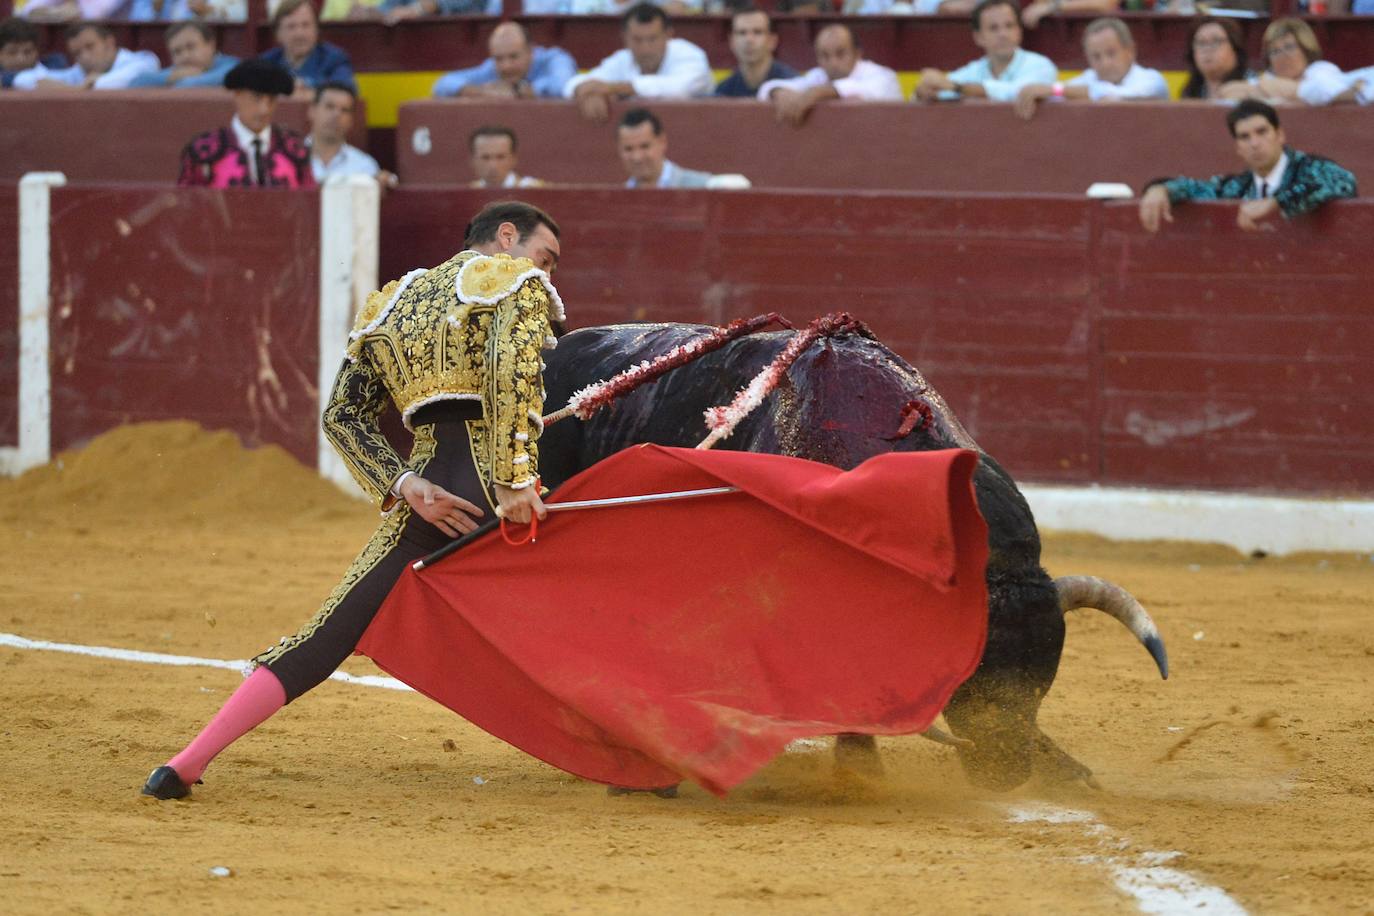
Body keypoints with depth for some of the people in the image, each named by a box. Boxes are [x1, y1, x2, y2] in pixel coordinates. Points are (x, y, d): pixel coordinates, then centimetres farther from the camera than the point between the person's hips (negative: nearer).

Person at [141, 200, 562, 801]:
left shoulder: (395, 301, 25)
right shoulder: (517, 281, 6)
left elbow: (343, 414, 13)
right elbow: (513, 363, -16)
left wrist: (403, 487, 3)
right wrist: (516, 477, -22)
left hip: (427, 491, 5)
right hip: (489, 476, -5)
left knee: (328, 636, 7)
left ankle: (185, 767, 1)